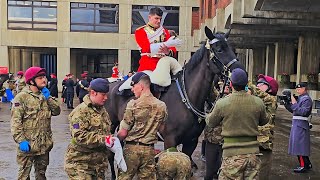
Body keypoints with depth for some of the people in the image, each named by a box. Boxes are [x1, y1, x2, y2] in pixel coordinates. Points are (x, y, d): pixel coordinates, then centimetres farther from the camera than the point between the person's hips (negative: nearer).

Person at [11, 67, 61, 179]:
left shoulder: (44, 96, 10)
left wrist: (48, 98, -7)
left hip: (44, 144, 6)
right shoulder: (22, 97, -12)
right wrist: (21, 140, -21)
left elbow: (57, 111, 3)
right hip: (28, 145, -6)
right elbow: (15, 122, -16)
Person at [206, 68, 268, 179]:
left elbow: (211, 123, 3)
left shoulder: (222, 103, -13)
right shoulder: (258, 102, -5)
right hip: (252, 153, 3)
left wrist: (208, 116, 25)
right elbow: (263, 122, 14)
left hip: (232, 154, -3)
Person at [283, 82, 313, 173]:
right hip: (296, 124, 9)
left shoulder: (307, 99, -11)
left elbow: (303, 112, -23)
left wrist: (294, 103, -22)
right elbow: (293, 110, 18)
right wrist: (287, 103, 5)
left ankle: (303, 166, 2)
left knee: (299, 145, -6)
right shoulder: (300, 98, 16)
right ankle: (307, 164, 26)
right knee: (300, 145, 15)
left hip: (300, 125, -9)